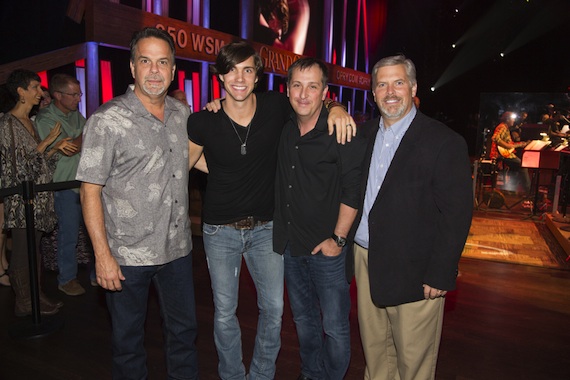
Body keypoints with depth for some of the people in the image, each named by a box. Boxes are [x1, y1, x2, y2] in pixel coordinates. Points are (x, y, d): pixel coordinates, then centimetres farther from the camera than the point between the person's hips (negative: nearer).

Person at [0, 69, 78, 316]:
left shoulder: (29, 122, 14)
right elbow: (20, 164, -15)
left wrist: (58, 148, 2)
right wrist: (48, 142, -12)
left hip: (37, 198, 8)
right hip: (21, 200, -8)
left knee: (33, 250, 14)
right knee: (23, 252, 1)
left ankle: (35, 296, 24)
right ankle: (24, 304, 13)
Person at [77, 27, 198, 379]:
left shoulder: (182, 113, 5)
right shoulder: (107, 120, -10)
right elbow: (90, 191, -10)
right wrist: (103, 255, -14)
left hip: (178, 248, 5)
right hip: (128, 256, -4)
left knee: (184, 330, 18)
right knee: (128, 337, 15)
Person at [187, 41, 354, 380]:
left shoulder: (275, 106, -8)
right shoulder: (203, 121, -10)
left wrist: (336, 108, -12)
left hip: (265, 227, 1)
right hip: (221, 229, 0)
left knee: (274, 308, 8)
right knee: (224, 313, 11)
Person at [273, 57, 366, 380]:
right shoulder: (283, 130, 2)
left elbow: (354, 189, -14)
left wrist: (338, 238, -13)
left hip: (327, 248, -5)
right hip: (289, 244, 6)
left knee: (335, 325, 7)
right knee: (304, 319, 22)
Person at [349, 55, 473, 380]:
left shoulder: (443, 142, -10)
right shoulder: (365, 135, 8)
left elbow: (457, 214, -12)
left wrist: (440, 275, -14)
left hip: (413, 270, -5)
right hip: (365, 259, 5)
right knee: (374, 348, 19)